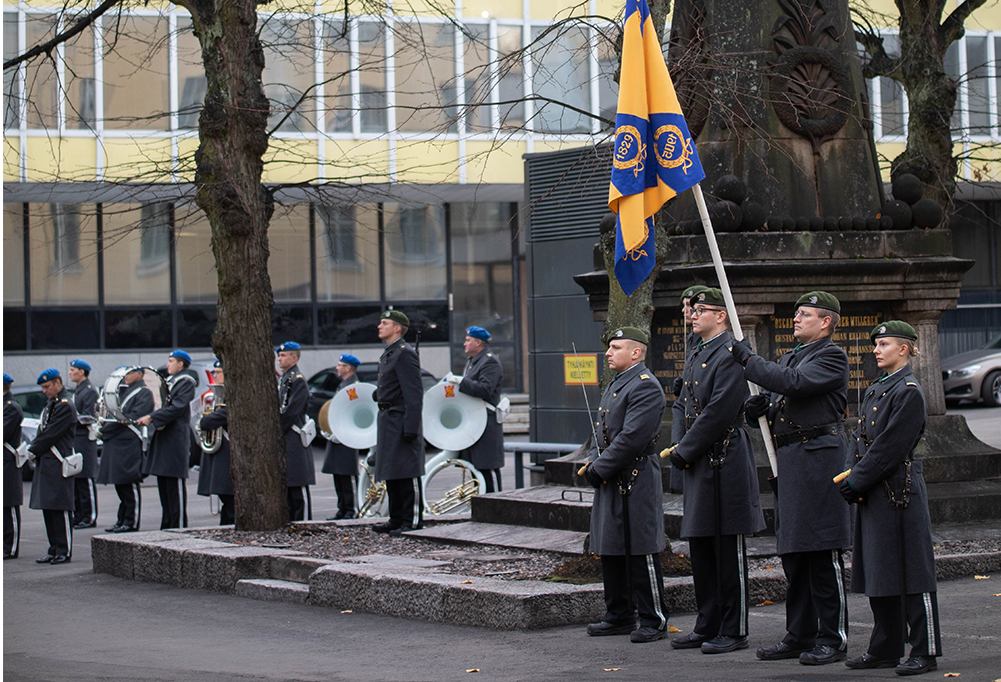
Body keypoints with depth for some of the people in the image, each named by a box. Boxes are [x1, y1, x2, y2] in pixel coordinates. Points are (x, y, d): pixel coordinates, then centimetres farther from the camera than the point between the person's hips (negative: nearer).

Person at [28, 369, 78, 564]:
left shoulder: (65, 406, -12)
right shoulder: (50, 405, 18)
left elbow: (51, 435, -16)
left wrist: (32, 451, -11)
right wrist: (31, 449, 6)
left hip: (58, 465, -10)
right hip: (45, 464, 10)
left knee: (60, 510, -6)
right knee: (47, 508, 10)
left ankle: (64, 552, -3)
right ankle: (54, 550, 15)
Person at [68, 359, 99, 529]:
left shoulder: (90, 391, -10)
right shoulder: (78, 391, 19)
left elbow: (88, 417, -17)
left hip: (85, 439, -10)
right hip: (74, 440, 10)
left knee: (86, 480, -8)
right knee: (75, 480, 9)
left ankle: (90, 518, -5)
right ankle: (78, 516, 13)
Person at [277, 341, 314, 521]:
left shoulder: (298, 380, -10)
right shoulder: (282, 380, 19)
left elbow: (291, 411, -16)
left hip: (294, 439, -9)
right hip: (282, 440, 9)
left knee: (298, 486, -8)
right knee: (286, 485, 10)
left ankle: (303, 521, -7)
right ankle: (290, 520, 14)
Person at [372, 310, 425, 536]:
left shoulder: (405, 354, -13)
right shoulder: (389, 354, 18)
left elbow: (414, 393, -18)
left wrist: (410, 427, -23)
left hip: (400, 421, -10)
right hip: (387, 420, 10)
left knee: (407, 472, -7)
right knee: (391, 473, 12)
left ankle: (413, 521, -4)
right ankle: (397, 520, 18)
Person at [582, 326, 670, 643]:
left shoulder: (646, 386, -14)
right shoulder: (614, 386, 18)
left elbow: (632, 437, -21)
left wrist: (600, 469, -16)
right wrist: (593, 463, 3)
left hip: (636, 483, -10)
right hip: (610, 483, 10)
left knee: (640, 552, -5)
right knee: (610, 550, 13)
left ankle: (653, 620, 1)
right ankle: (619, 616, 21)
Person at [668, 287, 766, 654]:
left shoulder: (730, 354, -12)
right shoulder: (696, 356, 18)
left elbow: (719, 411, -19)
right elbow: (682, 406, 18)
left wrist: (685, 450, -14)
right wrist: (677, 446, 2)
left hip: (724, 462, -10)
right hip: (698, 464, 10)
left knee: (728, 551, -4)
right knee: (700, 547, 12)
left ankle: (733, 631, 1)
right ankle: (708, 627, 19)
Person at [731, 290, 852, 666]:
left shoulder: (832, 357, -6)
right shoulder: (790, 357, 22)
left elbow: (793, 383, -20)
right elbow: (779, 398, 25)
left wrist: (748, 359, -11)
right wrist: (761, 406, 2)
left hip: (818, 457, -9)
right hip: (787, 461, 9)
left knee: (824, 555, -7)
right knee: (793, 554, 11)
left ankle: (833, 639, -2)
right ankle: (800, 636, 17)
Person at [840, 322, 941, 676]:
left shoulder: (909, 392, -11)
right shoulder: (875, 390, 15)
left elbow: (890, 446, -16)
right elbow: (861, 438, 15)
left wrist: (858, 480, -16)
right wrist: (850, 476, 1)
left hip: (899, 490, -9)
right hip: (873, 494, 9)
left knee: (912, 570, -5)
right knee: (878, 569, 12)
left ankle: (925, 651, -1)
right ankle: (886, 647, 20)